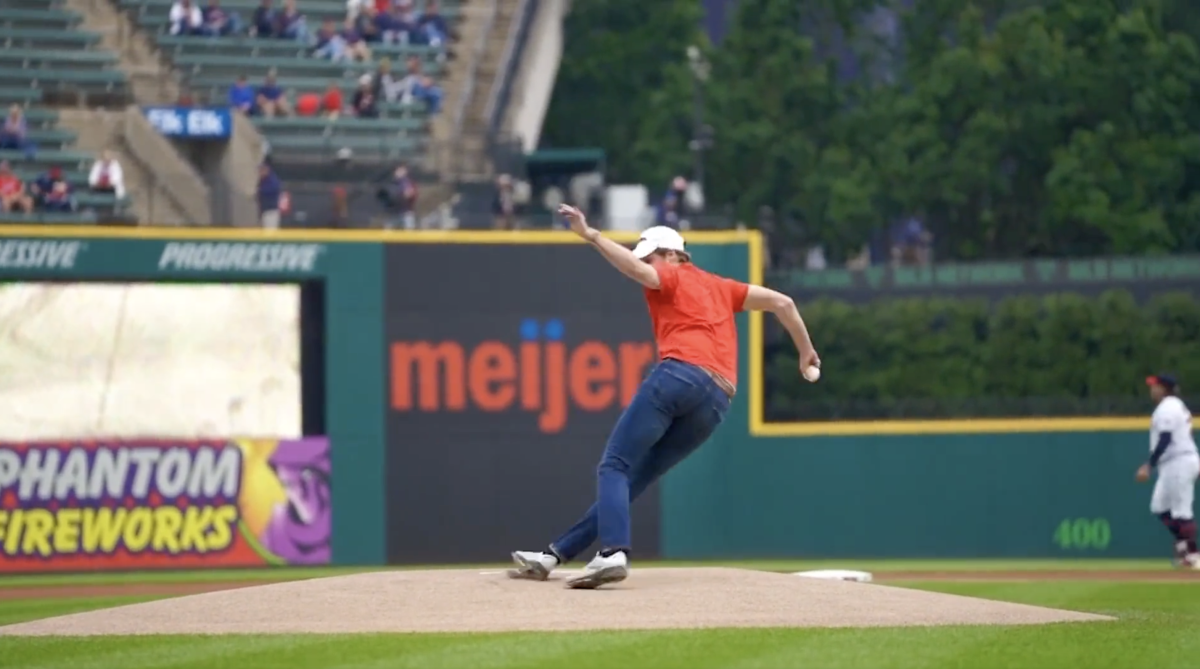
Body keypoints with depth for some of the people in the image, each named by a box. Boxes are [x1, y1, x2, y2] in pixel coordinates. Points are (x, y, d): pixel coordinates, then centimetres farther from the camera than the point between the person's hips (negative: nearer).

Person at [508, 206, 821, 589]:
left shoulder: (672, 278, 13)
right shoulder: (721, 288, 32)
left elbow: (639, 272, -10)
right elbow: (781, 302, 29)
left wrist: (591, 235, -16)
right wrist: (805, 352, 38)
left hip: (678, 374, -7)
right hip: (717, 401, 7)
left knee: (614, 466, -14)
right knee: (636, 479, 8)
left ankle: (613, 552, -39)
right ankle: (555, 555, 6)